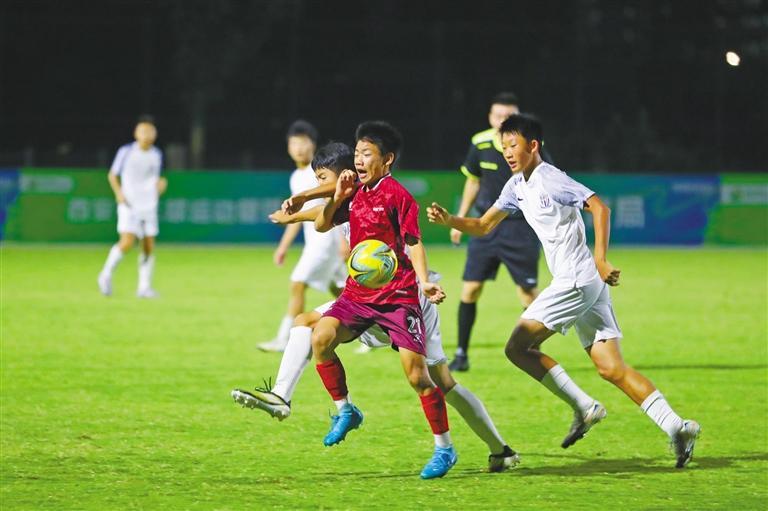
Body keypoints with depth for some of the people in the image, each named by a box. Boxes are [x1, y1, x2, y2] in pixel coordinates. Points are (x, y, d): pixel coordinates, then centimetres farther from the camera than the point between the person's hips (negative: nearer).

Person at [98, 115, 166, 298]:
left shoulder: (156, 155, 7)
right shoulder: (126, 152, -4)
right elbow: (112, 175, 5)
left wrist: (161, 184, -4)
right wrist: (118, 192, -11)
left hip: (149, 206, 4)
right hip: (129, 206, -4)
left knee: (149, 247, 1)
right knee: (127, 242, -18)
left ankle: (144, 287, 9)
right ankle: (106, 275, 2)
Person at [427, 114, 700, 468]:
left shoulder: (550, 179, -10)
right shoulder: (517, 186, 18)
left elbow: (599, 208, -16)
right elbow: (484, 226, 25)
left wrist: (600, 260, -21)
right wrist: (449, 220, 8)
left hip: (576, 282, -9)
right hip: (586, 285, 9)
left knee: (518, 348, -5)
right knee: (612, 369, 2)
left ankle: (583, 408, -5)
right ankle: (676, 427, -7)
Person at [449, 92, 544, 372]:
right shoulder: (480, 143, -3)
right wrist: (460, 219, 16)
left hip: (521, 226, -3)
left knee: (528, 293, -4)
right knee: (470, 289, -2)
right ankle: (461, 353, 10)